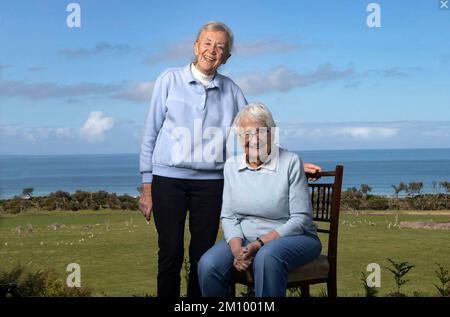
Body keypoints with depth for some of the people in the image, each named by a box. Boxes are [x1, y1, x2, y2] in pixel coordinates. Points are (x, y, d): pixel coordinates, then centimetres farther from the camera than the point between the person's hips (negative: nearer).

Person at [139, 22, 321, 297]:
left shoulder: (231, 91, 10)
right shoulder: (170, 80, 3)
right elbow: (151, 132, 4)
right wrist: (147, 187, 1)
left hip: (210, 182, 2)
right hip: (168, 179, -2)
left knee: (203, 257, 4)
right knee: (171, 255, -3)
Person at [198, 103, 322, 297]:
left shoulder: (291, 162, -8)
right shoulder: (231, 165, 6)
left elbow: (301, 219, -11)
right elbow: (228, 216, 5)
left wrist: (259, 244, -20)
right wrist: (237, 248, -16)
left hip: (292, 238, -3)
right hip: (244, 239, 4)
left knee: (267, 257, -38)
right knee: (208, 265, -25)